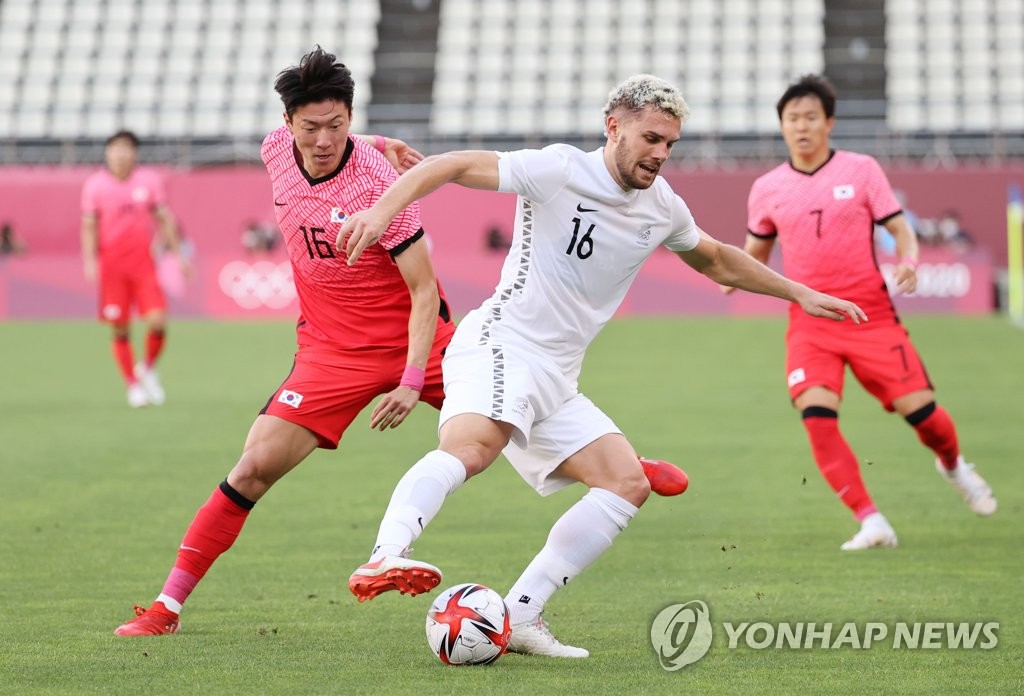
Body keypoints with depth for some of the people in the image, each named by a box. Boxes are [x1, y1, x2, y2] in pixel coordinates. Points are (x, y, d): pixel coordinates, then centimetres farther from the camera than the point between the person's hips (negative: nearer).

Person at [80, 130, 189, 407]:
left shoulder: (149, 180, 4)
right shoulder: (95, 184, 0)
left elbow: (163, 219, 10)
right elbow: (89, 226, 1)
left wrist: (177, 253, 8)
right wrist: (90, 261, -10)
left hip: (143, 263, 1)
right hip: (111, 266, -1)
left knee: (157, 321, -12)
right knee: (120, 330, 1)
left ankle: (147, 368, 16)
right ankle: (133, 385, 14)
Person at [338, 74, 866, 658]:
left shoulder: (663, 208, 12)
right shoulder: (560, 171, -9)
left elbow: (716, 259, 32)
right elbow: (453, 166, -13)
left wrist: (800, 293, 33)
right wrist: (384, 210, -29)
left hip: (556, 382, 8)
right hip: (500, 347, -8)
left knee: (630, 483, -3)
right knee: (473, 445, -36)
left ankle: (520, 616, -6)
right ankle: (385, 558, -57)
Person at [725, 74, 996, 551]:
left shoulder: (861, 170, 1)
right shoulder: (767, 189, 6)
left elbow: (900, 229, 2)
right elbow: (757, 250, 19)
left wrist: (908, 262, -19)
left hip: (871, 315, -1)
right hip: (810, 322, 1)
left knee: (919, 408, -6)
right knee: (816, 414, -22)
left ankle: (953, 465, 31)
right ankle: (870, 522, -16)